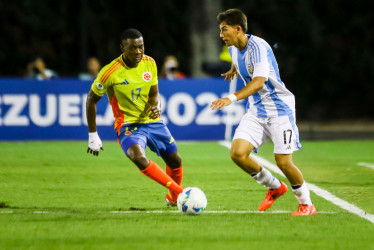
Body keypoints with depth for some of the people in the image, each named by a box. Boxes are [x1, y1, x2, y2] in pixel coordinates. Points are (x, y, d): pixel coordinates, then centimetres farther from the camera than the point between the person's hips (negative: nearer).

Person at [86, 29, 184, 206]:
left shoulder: (149, 63, -2)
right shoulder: (110, 72, -18)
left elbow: (154, 93, 10)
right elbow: (91, 100, -6)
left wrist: (155, 107, -15)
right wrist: (93, 135, -5)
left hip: (152, 122, 6)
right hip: (128, 125, -6)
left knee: (175, 161, 14)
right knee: (139, 158, -34)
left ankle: (174, 198, 44)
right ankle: (179, 191, -27)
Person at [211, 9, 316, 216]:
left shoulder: (257, 47, -22)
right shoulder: (234, 48, 5)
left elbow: (259, 81, -37)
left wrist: (232, 98, -46)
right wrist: (234, 70, 20)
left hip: (279, 109, -7)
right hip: (256, 111, 7)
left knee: (283, 161, -13)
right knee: (237, 154, -11)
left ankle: (306, 204, 10)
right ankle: (275, 187, 12)